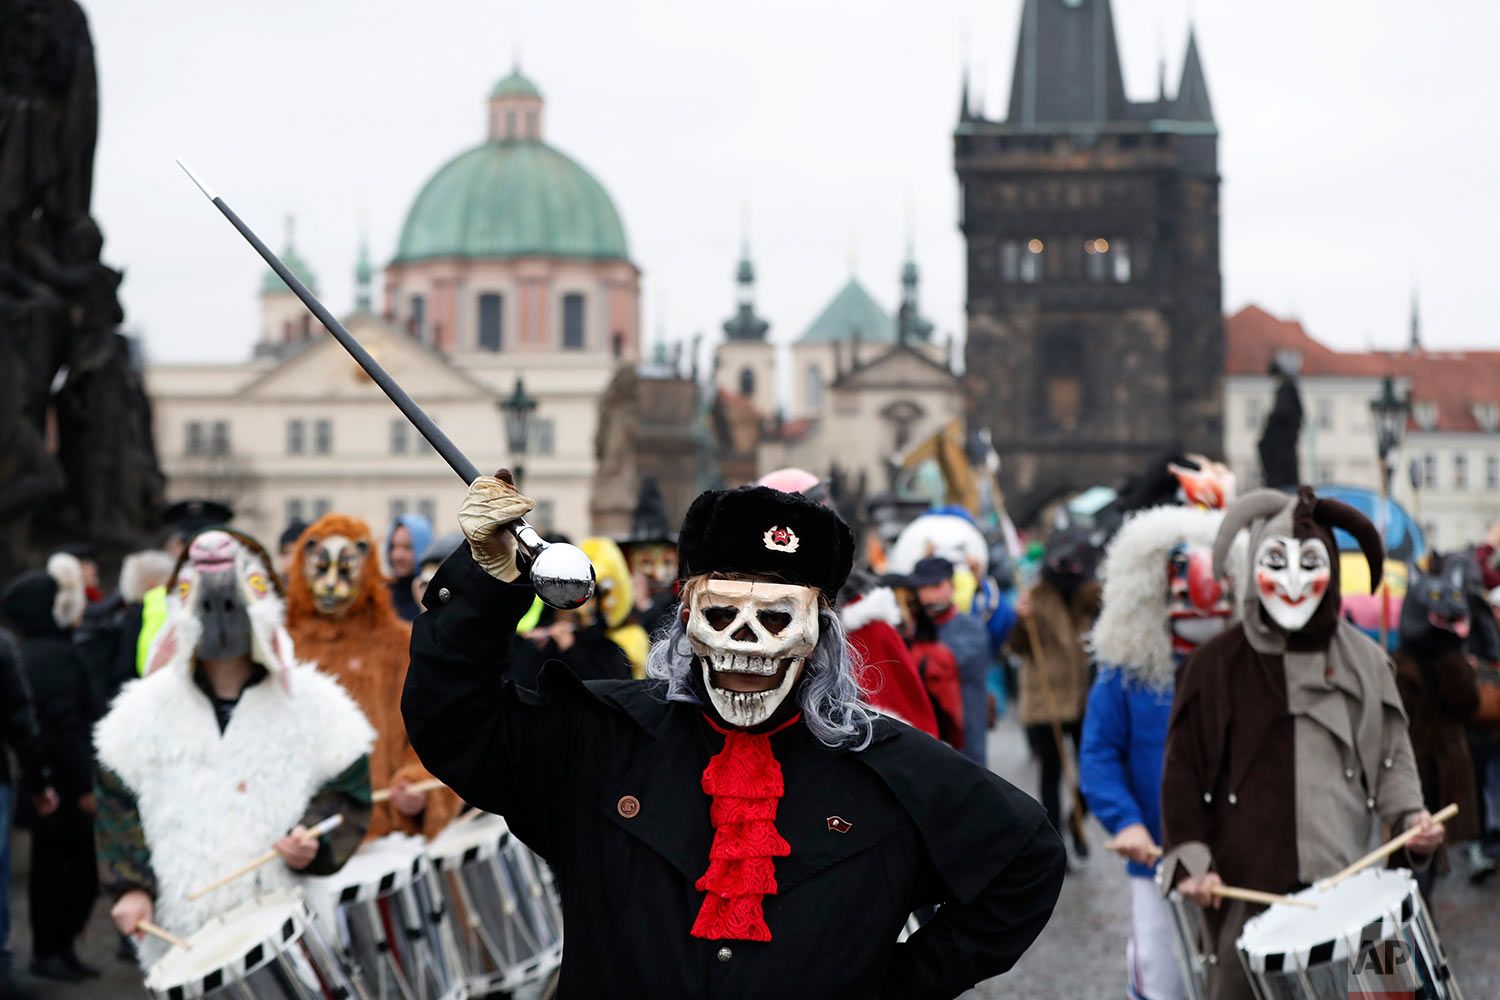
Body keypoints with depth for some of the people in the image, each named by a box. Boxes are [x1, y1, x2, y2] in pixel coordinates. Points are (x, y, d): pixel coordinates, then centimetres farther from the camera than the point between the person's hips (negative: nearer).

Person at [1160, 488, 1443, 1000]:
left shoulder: (1362, 661, 11)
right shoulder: (1216, 665, 4)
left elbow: (1392, 755, 18)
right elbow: (1182, 771, 6)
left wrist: (1410, 818, 0)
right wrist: (1190, 860, -4)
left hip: (1349, 878, 2)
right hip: (1246, 886, -2)